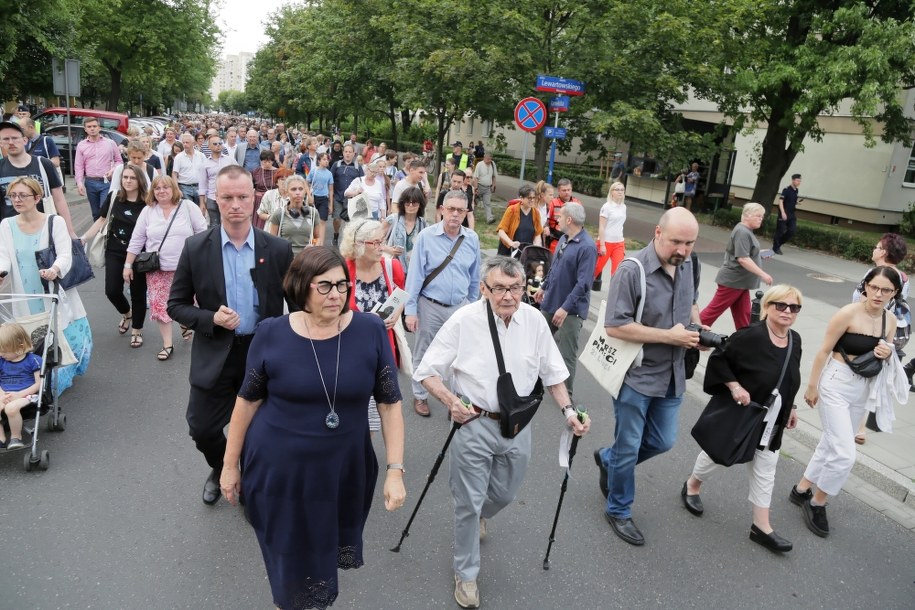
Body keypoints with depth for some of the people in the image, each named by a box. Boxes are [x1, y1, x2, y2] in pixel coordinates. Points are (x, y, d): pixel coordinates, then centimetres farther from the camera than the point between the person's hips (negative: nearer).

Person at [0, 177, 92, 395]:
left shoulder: (54, 223, -7)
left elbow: (65, 256, -17)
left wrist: (54, 270, -40)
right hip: (27, 303, 3)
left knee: (66, 340, 2)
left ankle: (60, 379, 27)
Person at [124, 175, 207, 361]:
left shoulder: (188, 207, -4)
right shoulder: (147, 211, 3)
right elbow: (136, 240, 6)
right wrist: (128, 265, 4)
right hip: (158, 269, 2)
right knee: (159, 305, 0)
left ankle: (185, 322, 41)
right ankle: (167, 344, 11)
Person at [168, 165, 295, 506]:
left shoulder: (278, 249, -7)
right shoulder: (196, 248, -6)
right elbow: (176, 305, -1)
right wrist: (211, 319, -18)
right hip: (215, 355, 1)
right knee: (201, 428, 11)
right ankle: (220, 469, 44)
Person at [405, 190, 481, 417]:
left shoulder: (472, 239, -1)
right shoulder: (426, 236, -11)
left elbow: (475, 277, 9)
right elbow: (415, 275, -9)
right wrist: (410, 310, -11)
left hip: (460, 307, 2)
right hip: (430, 306, -2)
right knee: (424, 355, 12)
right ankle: (420, 396, 30)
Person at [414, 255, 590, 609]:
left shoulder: (534, 320, -6)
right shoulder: (463, 321, -17)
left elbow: (552, 372, 7)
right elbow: (426, 372, -10)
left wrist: (568, 410, -2)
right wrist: (451, 401, -24)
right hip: (474, 424, -4)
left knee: (505, 494, 22)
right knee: (469, 502, 7)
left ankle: (478, 517, 59)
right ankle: (466, 574, 31)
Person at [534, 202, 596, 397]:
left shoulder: (587, 247, -21)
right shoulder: (563, 239, 6)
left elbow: (583, 283, -24)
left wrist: (566, 308, -25)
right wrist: (543, 287, 26)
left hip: (571, 310, -9)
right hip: (550, 303, 9)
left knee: (566, 354, -1)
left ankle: (565, 393, 11)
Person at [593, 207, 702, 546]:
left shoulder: (687, 264, 1)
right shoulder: (633, 271, -22)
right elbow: (614, 327, -24)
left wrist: (697, 330, -1)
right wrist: (669, 336, -22)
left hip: (671, 376, 7)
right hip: (636, 375, -7)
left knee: (662, 442, 17)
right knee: (629, 449, 8)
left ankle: (608, 459, 44)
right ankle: (618, 511, 31)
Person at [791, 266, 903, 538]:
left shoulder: (891, 320, 2)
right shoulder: (848, 313, -17)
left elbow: (885, 357, 13)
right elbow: (824, 351, -11)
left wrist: (887, 355, -10)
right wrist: (812, 386, -7)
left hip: (863, 390, 7)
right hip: (836, 385, -7)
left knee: (831, 446, 18)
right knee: (845, 455, -10)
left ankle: (801, 490, 37)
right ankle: (817, 503, 12)